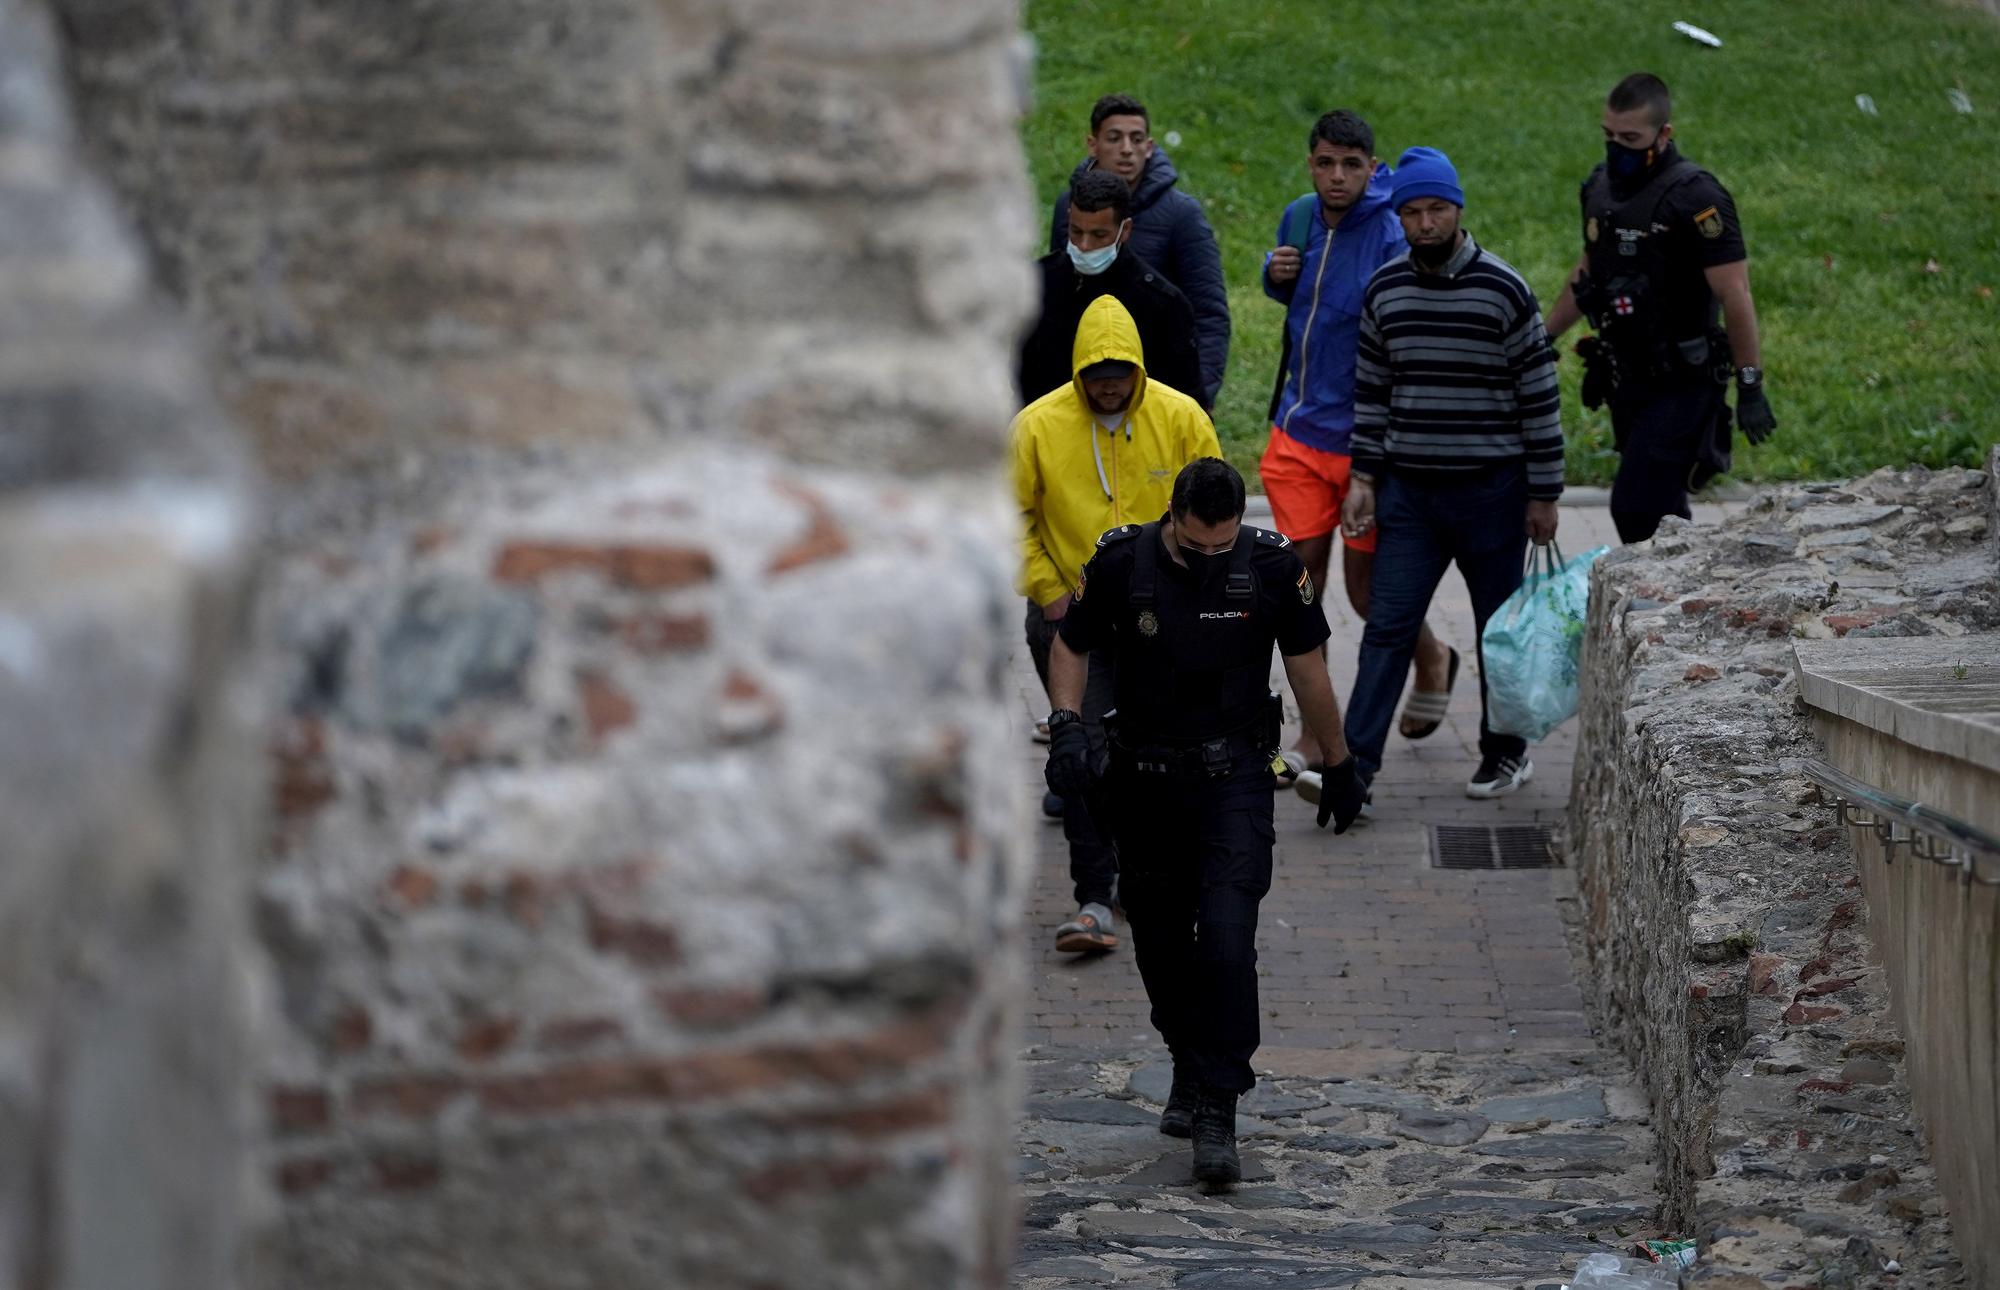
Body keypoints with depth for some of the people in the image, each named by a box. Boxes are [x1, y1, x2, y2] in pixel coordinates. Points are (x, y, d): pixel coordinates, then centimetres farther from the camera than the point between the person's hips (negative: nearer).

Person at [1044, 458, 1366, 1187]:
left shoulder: (1272, 566, -10)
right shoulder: (1120, 562, -10)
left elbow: (1308, 670, 3)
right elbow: (1072, 646, 6)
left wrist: (1340, 769, 11)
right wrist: (1067, 725, -11)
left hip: (1233, 777, -2)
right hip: (1143, 778, 2)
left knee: (1227, 937, -16)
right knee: (1161, 943, 11)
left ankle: (1217, 1110, -15)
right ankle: (1190, 1069, 35)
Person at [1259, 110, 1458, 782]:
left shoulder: (1393, 239, -17)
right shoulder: (1299, 219, 4)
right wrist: (1277, 276, 0)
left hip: (1365, 436, -6)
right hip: (1300, 430, 6)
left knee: (1365, 584, 6)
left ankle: (1432, 658, 39)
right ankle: (1315, 737, 12)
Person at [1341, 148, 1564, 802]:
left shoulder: (1503, 290, -8)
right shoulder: (1384, 290, 3)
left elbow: (1540, 395, -4)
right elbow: (1371, 390, 12)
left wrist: (1544, 494, -4)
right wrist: (1362, 477, 6)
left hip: (1491, 489, -2)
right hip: (1409, 488, 3)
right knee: (1388, 626, -5)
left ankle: (1506, 752, 24)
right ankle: (1355, 766, -9)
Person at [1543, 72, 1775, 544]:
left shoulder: (1696, 198, -17)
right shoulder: (1601, 186, 7)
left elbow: (1734, 294, -19)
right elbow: (1587, 273, 22)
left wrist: (1750, 386, -21)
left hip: (1681, 384, -8)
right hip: (1627, 378, 8)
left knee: (1636, 509, -14)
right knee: (1661, 508, 14)